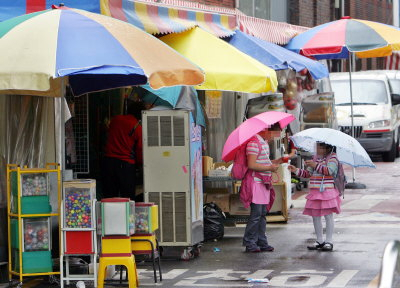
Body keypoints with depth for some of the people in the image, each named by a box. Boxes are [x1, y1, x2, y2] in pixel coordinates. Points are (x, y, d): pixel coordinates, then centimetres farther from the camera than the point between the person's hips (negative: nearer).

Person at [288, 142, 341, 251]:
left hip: (328, 191, -7)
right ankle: (319, 240, 17)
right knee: (315, 216, 7)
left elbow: (329, 171, -20)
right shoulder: (315, 158, 17)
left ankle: (328, 241, 1)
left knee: (328, 215, -4)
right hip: (315, 192, 7)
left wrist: (316, 165, -21)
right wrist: (296, 170, 5)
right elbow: (308, 174, 18)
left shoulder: (332, 158, -4)